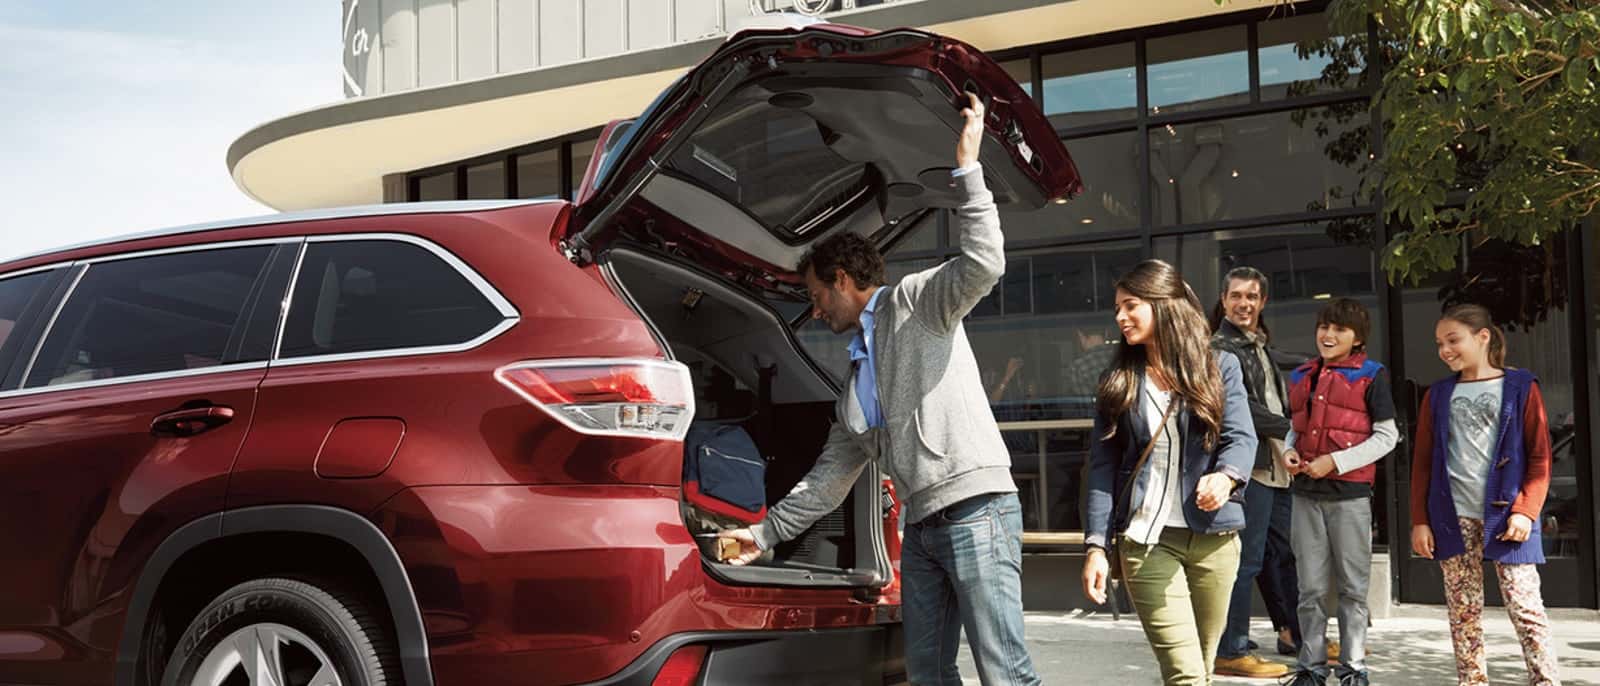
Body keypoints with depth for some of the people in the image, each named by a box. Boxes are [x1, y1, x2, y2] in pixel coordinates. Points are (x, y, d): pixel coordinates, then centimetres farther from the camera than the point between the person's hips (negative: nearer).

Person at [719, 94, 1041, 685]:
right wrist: (764, 532, 26)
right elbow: (829, 478, 27)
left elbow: (983, 265, -16)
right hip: (922, 526, 9)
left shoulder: (915, 304, 4)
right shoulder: (856, 380, 26)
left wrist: (967, 170, -19)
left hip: (976, 509, -9)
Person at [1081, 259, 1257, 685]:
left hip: (1214, 537, 1)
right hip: (1147, 539, -1)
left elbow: (1241, 437, -6)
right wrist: (1096, 545, -5)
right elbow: (1103, 466, 4)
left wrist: (1226, 476, -30)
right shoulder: (1118, 381, 7)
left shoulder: (1220, 367, 5)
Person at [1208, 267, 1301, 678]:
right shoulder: (1219, 348, -8)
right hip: (1248, 464, -9)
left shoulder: (1263, 346, 20)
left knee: (1283, 552, 17)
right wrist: (1290, 429, -10)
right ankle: (1231, 652, -5)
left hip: (1277, 465, 9)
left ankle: (1293, 634, 30)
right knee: (1247, 559, -9)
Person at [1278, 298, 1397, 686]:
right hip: (1306, 494, 4)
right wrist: (1288, 452, 1)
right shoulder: (1301, 377, 13)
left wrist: (1335, 461, -13)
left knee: (1352, 588, 4)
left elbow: (1386, 436, -4)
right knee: (1310, 588, 7)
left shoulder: (1371, 376, -2)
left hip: (1351, 494, -4)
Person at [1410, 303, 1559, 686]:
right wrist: (1420, 520, 4)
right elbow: (1422, 462, 12)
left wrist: (1525, 510, -11)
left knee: (1525, 606, -6)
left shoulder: (1521, 388, 3)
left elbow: (1540, 457, 0)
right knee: (1463, 611, 4)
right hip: (1453, 518, 3)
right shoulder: (1438, 395, 13)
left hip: (1505, 515, -3)